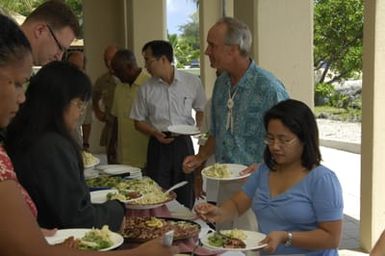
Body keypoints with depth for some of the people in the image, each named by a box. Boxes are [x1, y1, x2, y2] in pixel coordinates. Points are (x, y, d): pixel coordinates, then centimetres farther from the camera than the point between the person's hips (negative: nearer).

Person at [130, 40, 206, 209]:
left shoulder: (192, 82, 0)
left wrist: (198, 128, -3)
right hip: (159, 146, 0)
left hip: (184, 144, 0)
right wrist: (155, 133, -10)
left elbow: (201, 109, 15)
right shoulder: (146, 89, 2)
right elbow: (139, 121, 8)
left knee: (185, 197, 6)